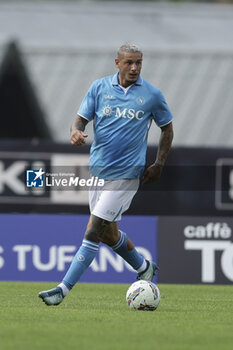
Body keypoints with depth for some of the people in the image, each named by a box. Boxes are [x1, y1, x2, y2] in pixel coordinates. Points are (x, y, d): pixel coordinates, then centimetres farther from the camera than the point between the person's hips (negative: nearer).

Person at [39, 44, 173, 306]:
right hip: (98, 169, 5)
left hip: (126, 174, -5)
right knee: (108, 233, 14)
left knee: (95, 230, -12)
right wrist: (76, 132, -22)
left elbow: (167, 128, 11)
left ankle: (64, 289, -11)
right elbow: (81, 119, 2)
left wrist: (159, 165, 6)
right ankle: (144, 268, 39)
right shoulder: (100, 87, 3)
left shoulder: (152, 95, -2)